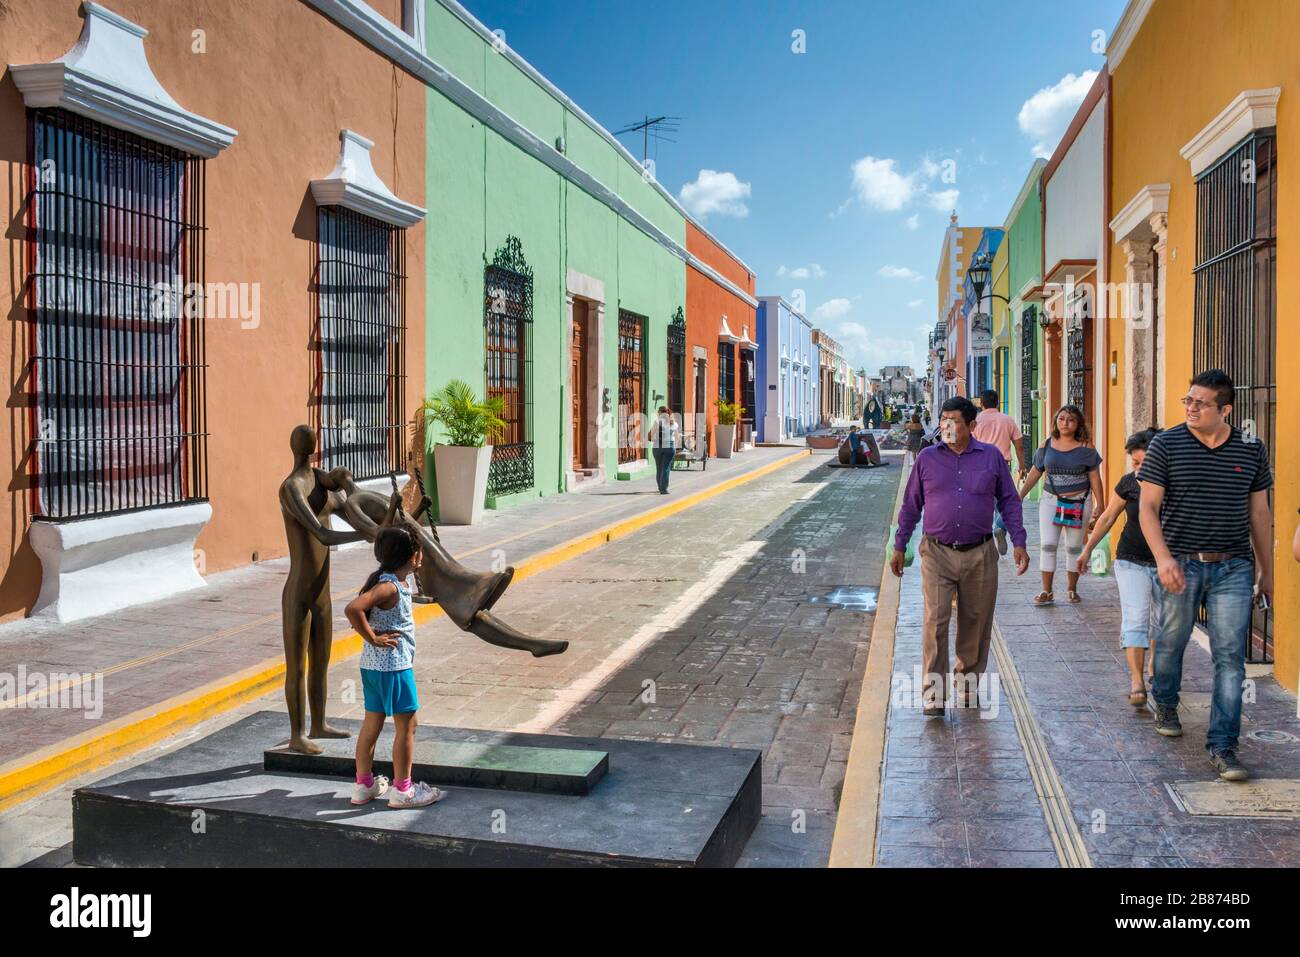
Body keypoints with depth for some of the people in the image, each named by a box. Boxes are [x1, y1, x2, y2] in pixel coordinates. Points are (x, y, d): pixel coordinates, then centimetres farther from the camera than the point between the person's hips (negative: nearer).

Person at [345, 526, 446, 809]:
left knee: (371, 724, 16)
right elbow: (353, 608, -34)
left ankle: (364, 785, 26)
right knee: (407, 725, 3)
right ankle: (402, 790, 12)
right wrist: (373, 638, -24)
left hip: (372, 665, 9)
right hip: (394, 666, -9)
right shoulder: (390, 587, -21)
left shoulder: (386, 580, 7)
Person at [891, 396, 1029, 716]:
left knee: (976, 624, 11)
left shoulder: (992, 457, 4)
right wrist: (899, 547, 9)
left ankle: (968, 681, 29)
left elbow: (1009, 501, 10)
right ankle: (935, 694, -4)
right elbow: (911, 505, 10)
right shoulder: (927, 458, 4)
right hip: (937, 554, -1)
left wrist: (1019, 542, 3)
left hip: (980, 556, 1)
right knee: (935, 623, -9)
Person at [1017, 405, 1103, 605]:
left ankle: (1072, 589, 22)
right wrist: (1019, 497, 7)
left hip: (1079, 503, -1)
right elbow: (1034, 474, 9)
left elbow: (1094, 478, 0)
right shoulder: (1047, 446, 3)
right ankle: (1047, 592, 1)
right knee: (1047, 545, -5)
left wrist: (1099, 506, -4)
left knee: (1074, 547, 8)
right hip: (1051, 501, 1)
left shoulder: (1086, 448, -2)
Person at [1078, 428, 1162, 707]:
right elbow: (1108, 518, 10)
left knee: (1163, 621, 12)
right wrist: (1088, 550, 15)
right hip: (1132, 561, 0)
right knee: (1135, 619, -12)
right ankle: (1137, 682, -17)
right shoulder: (1129, 483, -3)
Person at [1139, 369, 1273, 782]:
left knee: (1230, 657, -4)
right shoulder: (1166, 446, -4)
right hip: (1181, 565, -1)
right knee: (1172, 642, 14)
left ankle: (1222, 747, 1)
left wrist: (1266, 571, 13)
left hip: (1233, 567, 1)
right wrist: (1163, 558, -19)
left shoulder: (1252, 451, 4)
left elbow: (1259, 513, 11)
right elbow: (1148, 506, -6)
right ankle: (1165, 705, 42)